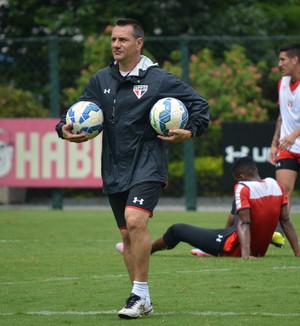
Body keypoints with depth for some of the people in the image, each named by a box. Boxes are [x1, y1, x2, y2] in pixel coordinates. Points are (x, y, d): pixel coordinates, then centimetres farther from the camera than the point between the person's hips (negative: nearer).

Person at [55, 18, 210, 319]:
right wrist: (65, 129, -5)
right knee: (127, 235, 9)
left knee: (135, 221, -24)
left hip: (147, 166, -5)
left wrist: (190, 131, -14)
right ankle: (142, 301, 19)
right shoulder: (101, 80, 8)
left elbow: (199, 104, 1)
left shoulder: (159, 80, -4)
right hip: (114, 170, 5)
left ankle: (140, 294, -17)